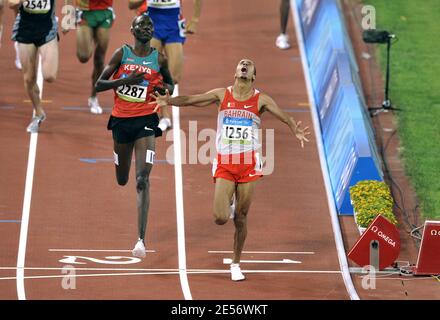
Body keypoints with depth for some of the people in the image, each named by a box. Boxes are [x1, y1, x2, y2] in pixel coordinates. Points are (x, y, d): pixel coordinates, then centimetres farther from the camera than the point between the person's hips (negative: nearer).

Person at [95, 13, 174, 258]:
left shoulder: (159, 59, 1)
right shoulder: (122, 54, 0)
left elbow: (170, 83, 18)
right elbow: (99, 84, -3)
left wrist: (165, 89, -6)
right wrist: (126, 80, -17)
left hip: (146, 120, -2)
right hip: (121, 119, 2)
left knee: (143, 180, -16)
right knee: (122, 180, 16)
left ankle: (141, 239, -22)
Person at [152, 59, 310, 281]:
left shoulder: (261, 100, 1)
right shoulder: (222, 95, 3)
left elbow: (284, 117, -8)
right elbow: (190, 100, -3)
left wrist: (296, 130, -30)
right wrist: (169, 101, -23)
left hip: (248, 165, 0)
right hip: (224, 164, 0)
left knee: (241, 218, 3)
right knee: (221, 218, -12)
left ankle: (236, 264, 19)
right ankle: (228, 205, 26)